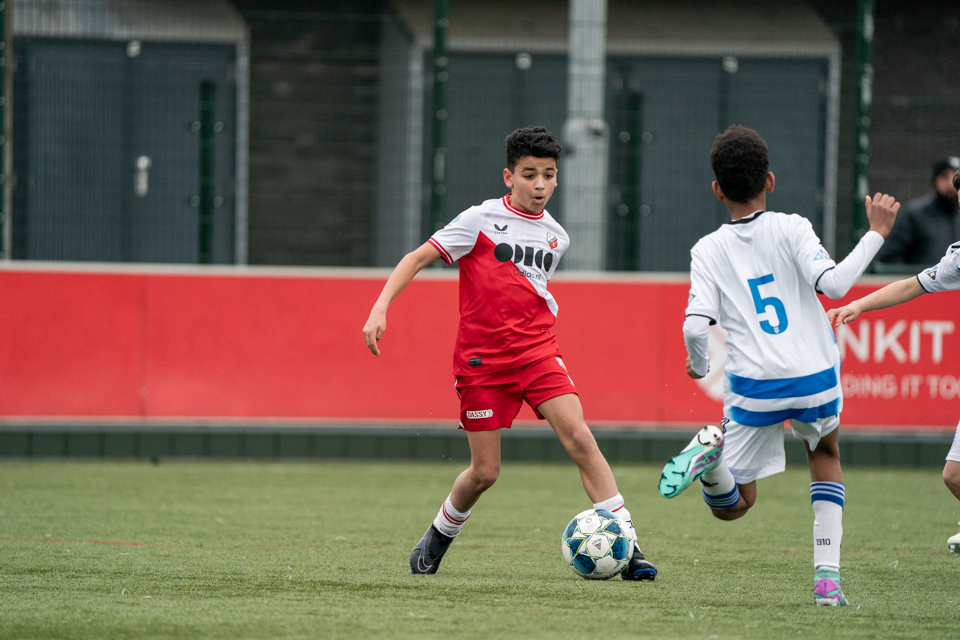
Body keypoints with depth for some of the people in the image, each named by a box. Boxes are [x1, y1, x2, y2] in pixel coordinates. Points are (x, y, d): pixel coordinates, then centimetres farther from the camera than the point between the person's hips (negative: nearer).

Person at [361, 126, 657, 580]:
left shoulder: (556, 236, 10)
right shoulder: (481, 220, -5)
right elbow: (418, 258, -6)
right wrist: (380, 307, -16)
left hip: (537, 352, 3)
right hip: (481, 359, -3)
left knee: (579, 437, -18)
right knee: (484, 472, -1)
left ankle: (627, 547, -21)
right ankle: (438, 538, 30)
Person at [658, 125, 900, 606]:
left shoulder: (708, 251, 2)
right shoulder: (790, 228, -1)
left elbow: (696, 325, -8)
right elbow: (833, 283, -15)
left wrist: (697, 365, 13)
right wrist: (876, 234, -5)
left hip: (753, 386, 0)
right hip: (815, 377, 0)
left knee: (730, 506, 13)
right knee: (825, 453, 33)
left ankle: (712, 453, -24)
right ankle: (827, 576, 16)